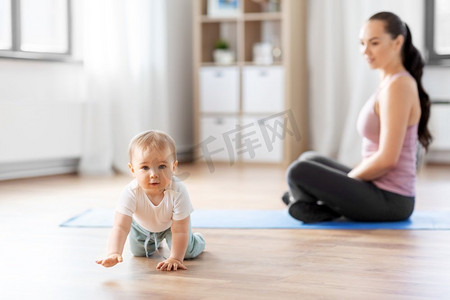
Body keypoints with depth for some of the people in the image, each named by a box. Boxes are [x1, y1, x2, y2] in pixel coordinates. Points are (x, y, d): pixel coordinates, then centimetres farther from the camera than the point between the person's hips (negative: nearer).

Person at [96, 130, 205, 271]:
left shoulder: (178, 192, -44)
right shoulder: (131, 193, -43)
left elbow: (180, 231, -36)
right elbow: (120, 227, -49)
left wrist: (175, 258, -39)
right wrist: (114, 253, -65)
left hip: (170, 224, -1)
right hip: (142, 225, 2)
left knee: (187, 252, -4)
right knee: (138, 252, 17)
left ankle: (196, 240, 31)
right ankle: (154, 242, 51)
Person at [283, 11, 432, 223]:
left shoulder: (397, 86, -17)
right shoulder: (390, 82, 12)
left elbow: (387, 159, -22)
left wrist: (346, 179, -9)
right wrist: (348, 178, 13)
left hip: (389, 200, -10)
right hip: (380, 190, 10)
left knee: (298, 172, -23)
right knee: (309, 159, 25)